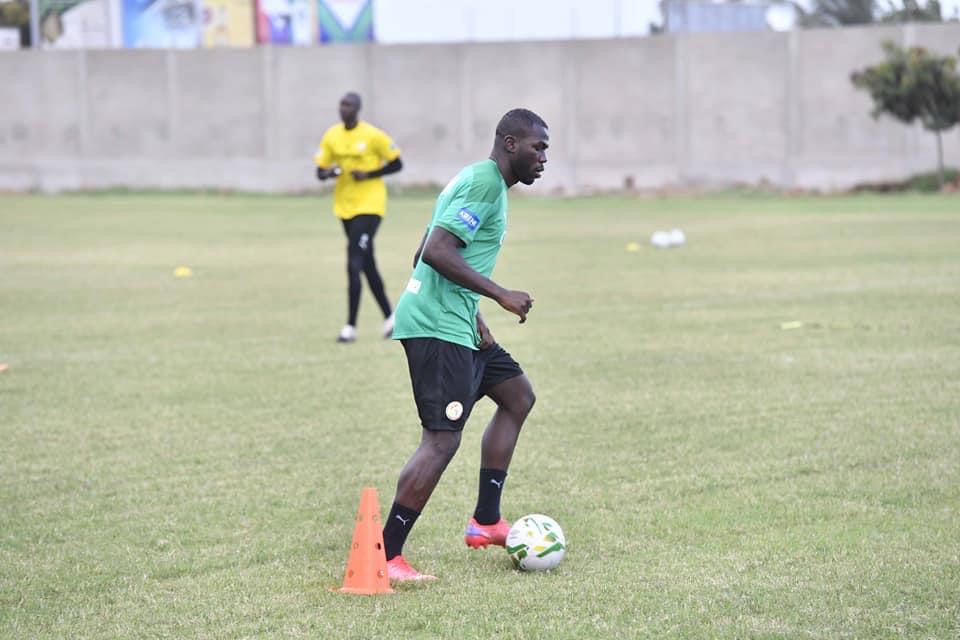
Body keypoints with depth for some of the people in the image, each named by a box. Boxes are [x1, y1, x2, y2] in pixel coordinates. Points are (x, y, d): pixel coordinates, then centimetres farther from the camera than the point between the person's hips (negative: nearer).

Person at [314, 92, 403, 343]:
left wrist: (369, 174, -16)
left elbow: (396, 164, -3)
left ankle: (351, 326, -13)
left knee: (354, 264, -15)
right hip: (345, 207, 6)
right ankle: (389, 316, 29)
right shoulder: (331, 136, 4)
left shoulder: (373, 136, -10)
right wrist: (329, 172, -16)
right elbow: (320, 171, 7)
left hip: (369, 206, -6)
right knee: (367, 265, 13)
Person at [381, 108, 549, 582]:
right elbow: (437, 251, -23)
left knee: (517, 396, 20)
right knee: (442, 440, -13)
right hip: (438, 327, -11)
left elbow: (426, 255, 24)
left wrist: (474, 316, 18)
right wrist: (501, 295, -18)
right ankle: (385, 556, -12)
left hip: (455, 324, 11)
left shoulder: (481, 181, 20)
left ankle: (485, 522, 21)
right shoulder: (483, 182, -13)